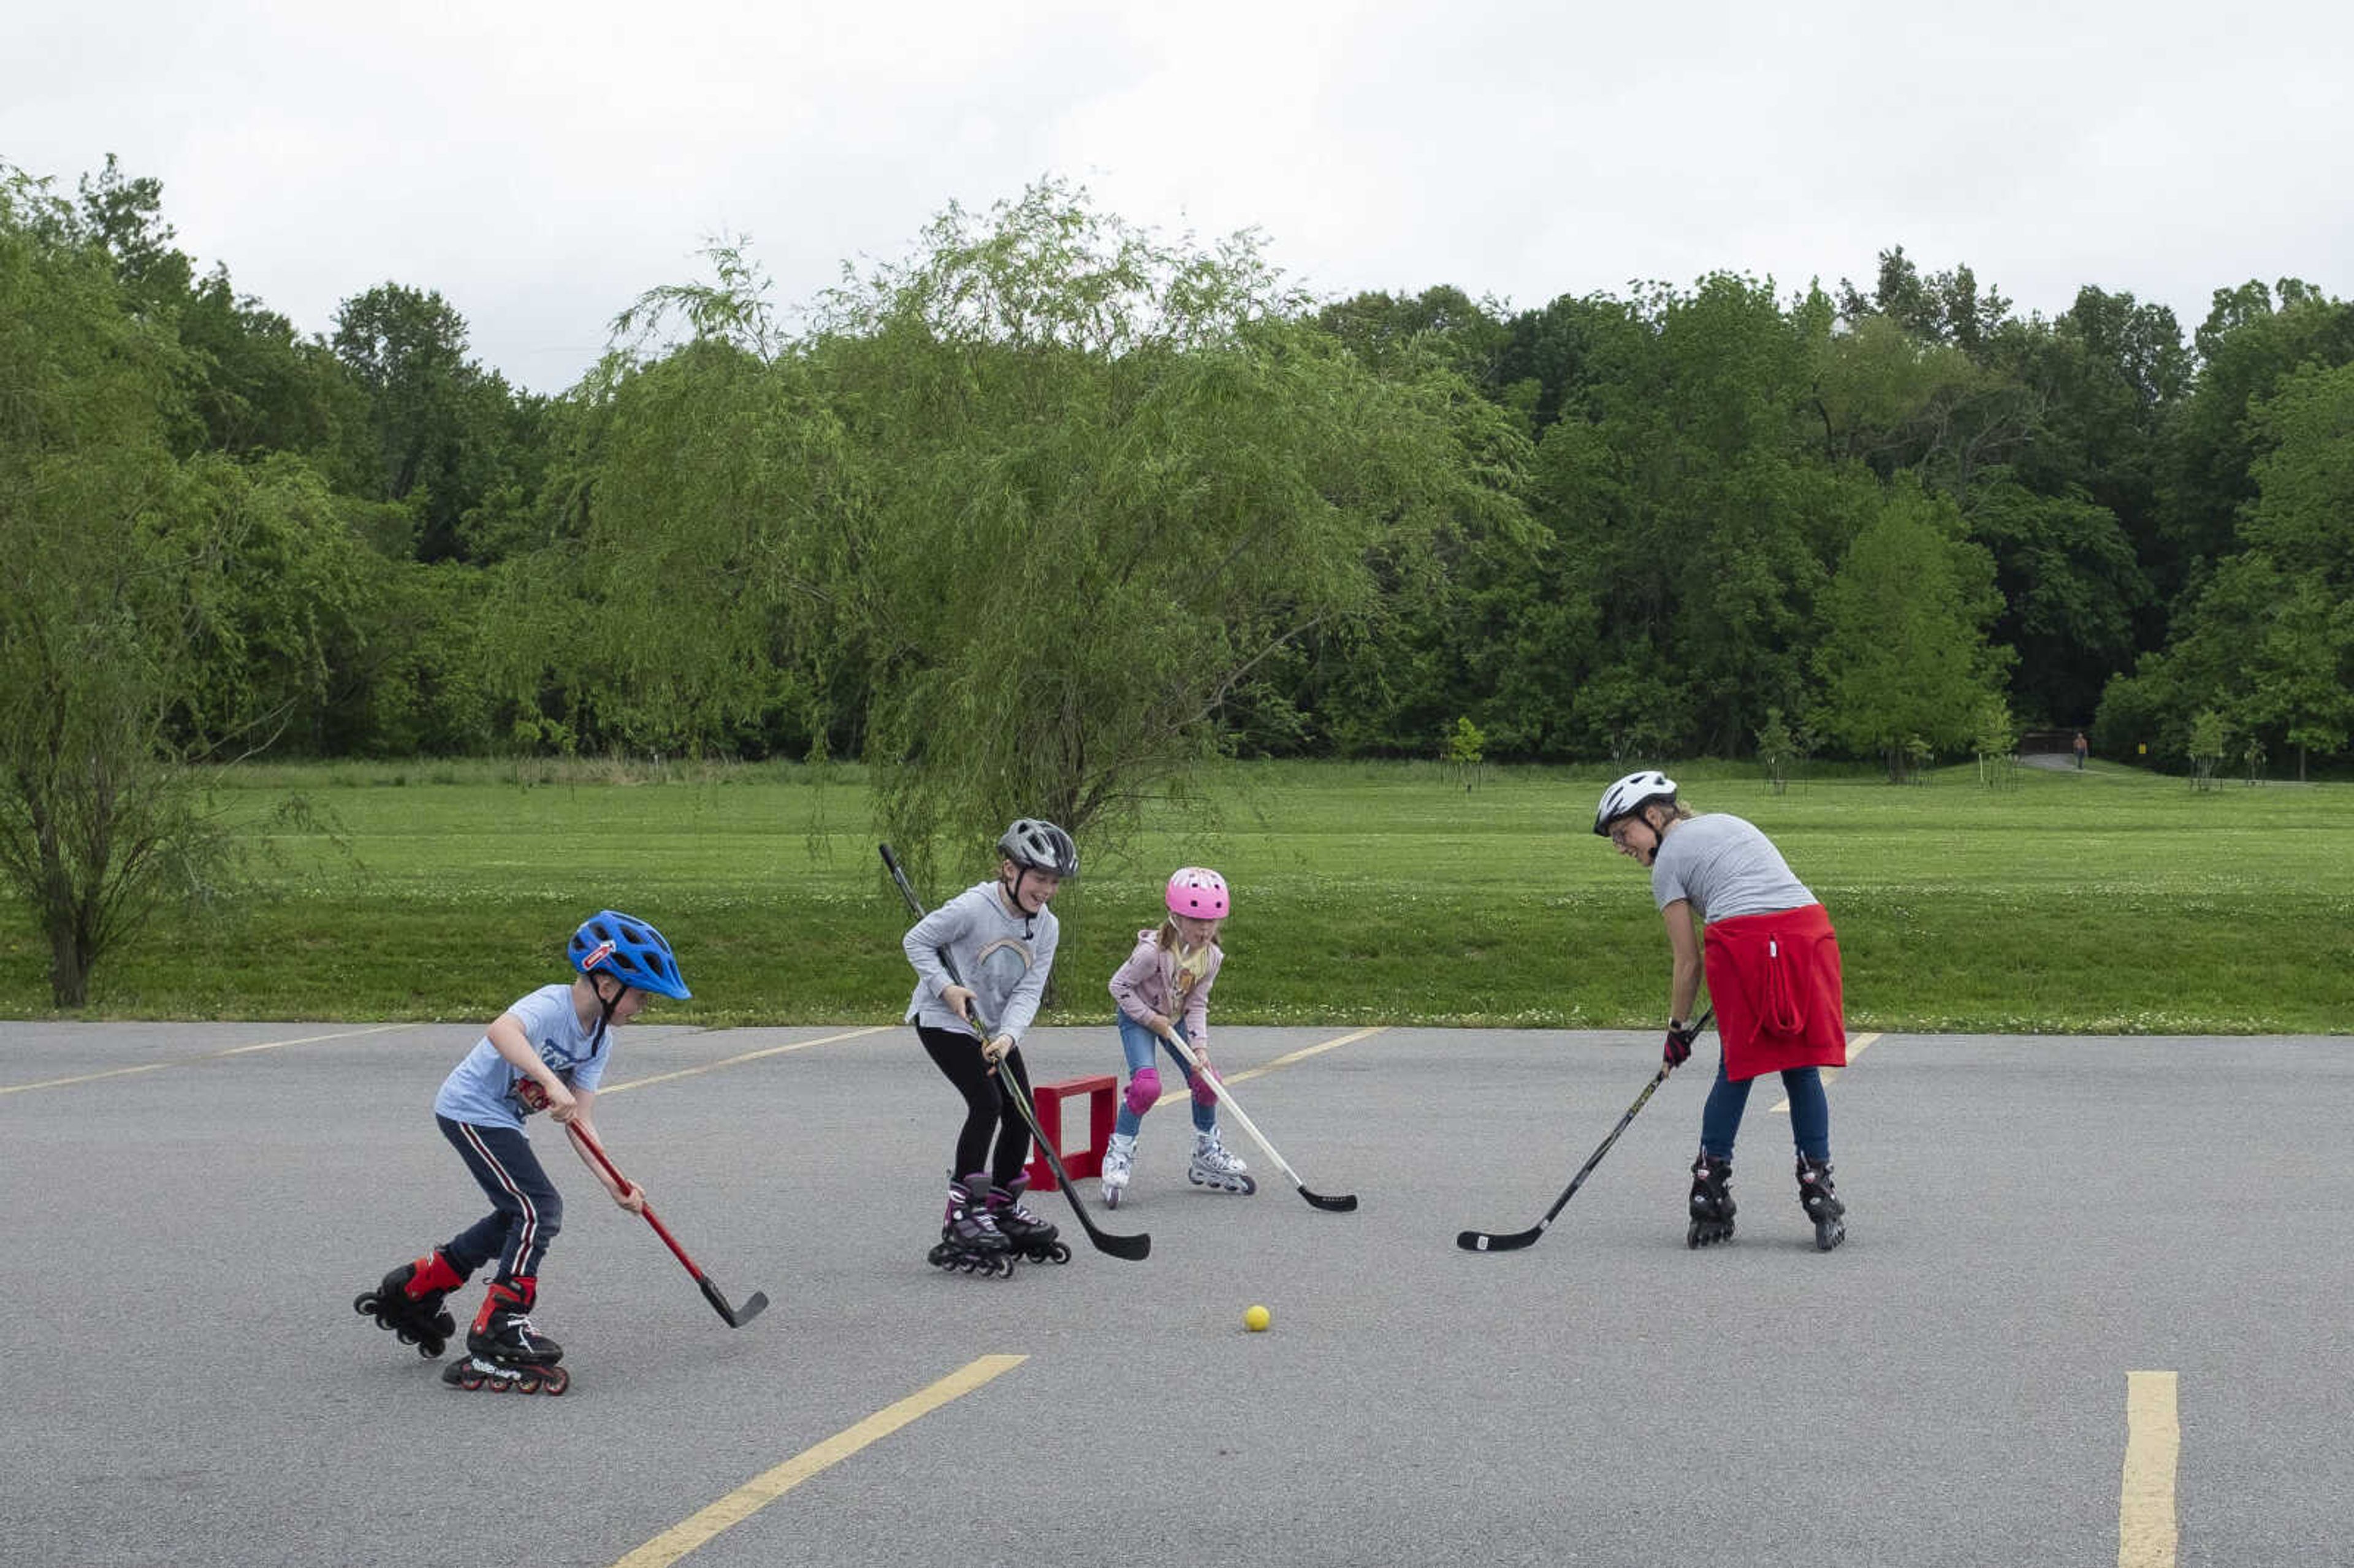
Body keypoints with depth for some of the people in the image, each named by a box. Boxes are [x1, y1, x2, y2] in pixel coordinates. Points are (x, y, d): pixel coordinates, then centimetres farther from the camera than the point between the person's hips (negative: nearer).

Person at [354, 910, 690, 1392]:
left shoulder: (599, 1041, 1)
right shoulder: (551, 1006, -25)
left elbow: (579, 1121, -3)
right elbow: (501, 1031, -47)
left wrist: (612, 1183, -15)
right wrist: (551, 1082, -56)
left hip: (499, 1119, 10)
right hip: (471, 1111, -10)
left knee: (519, 1216, 19)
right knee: (539, 1209, -15)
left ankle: (414, 1287, 33)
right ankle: (500, 1326, -8)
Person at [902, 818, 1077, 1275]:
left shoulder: (1046, 928, -4)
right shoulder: (972, 908, -23)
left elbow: (1028, 992, -9)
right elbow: (916, 941, -13)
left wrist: (1008, 1037, -25)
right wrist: (945, 987, -23)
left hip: (997, 1028, 7)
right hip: (943, 1020, -7)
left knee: (1021, 1113, 5)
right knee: (987, 1103, -19)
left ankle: (1004, 1207, 24)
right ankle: (963, 1212, -12)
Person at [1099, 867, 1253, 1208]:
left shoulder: (1211, 956, -12)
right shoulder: (1154, 951, -31)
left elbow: (1197, 1004, -5)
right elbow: (1119, 985, -21)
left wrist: (1200, 1047, -16)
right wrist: (1151, 1019, -21)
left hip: (1174, 1020, 6)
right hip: (1137, 1017, -6)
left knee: (1205, 1081, 2)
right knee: (1147, 1083, -26)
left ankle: (1207, 1157, 21)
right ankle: (1119, 1155, -13)